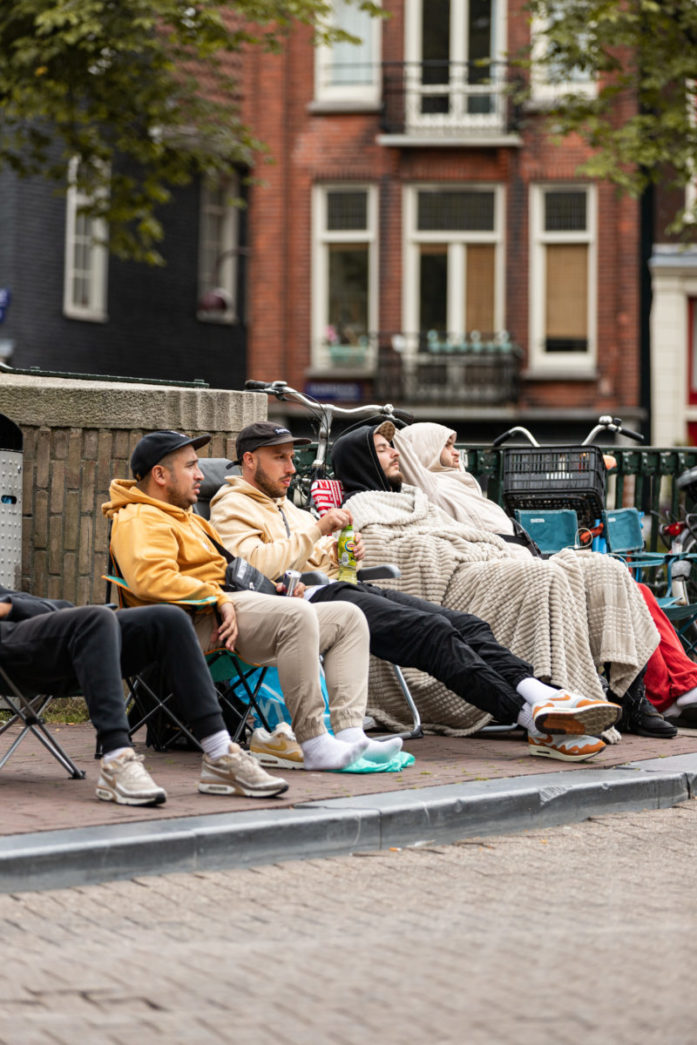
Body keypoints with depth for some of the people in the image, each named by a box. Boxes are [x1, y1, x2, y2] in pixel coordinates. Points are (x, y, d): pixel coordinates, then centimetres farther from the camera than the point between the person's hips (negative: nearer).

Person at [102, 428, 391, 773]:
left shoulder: (189, 520, 33)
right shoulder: (141, 521, -3)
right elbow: (152, 578, -22)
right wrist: (218, 599, -22)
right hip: (200, 623, -11)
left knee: (349, 618, 4)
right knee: (297, 615, -34)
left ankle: (349, 731, -15)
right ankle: (313, 744, -35)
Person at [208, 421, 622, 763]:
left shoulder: (285, 506, 33)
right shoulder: (232, 507, 5)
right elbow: (253, 566, -14)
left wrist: (341, 552, 12)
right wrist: (317, 530, -11)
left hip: (342, 585, 9)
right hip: (306, 599, -9)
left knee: (466, 624, -13)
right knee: (433, 631, -28)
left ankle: (539, 696, -33)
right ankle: (536, 718, -38)